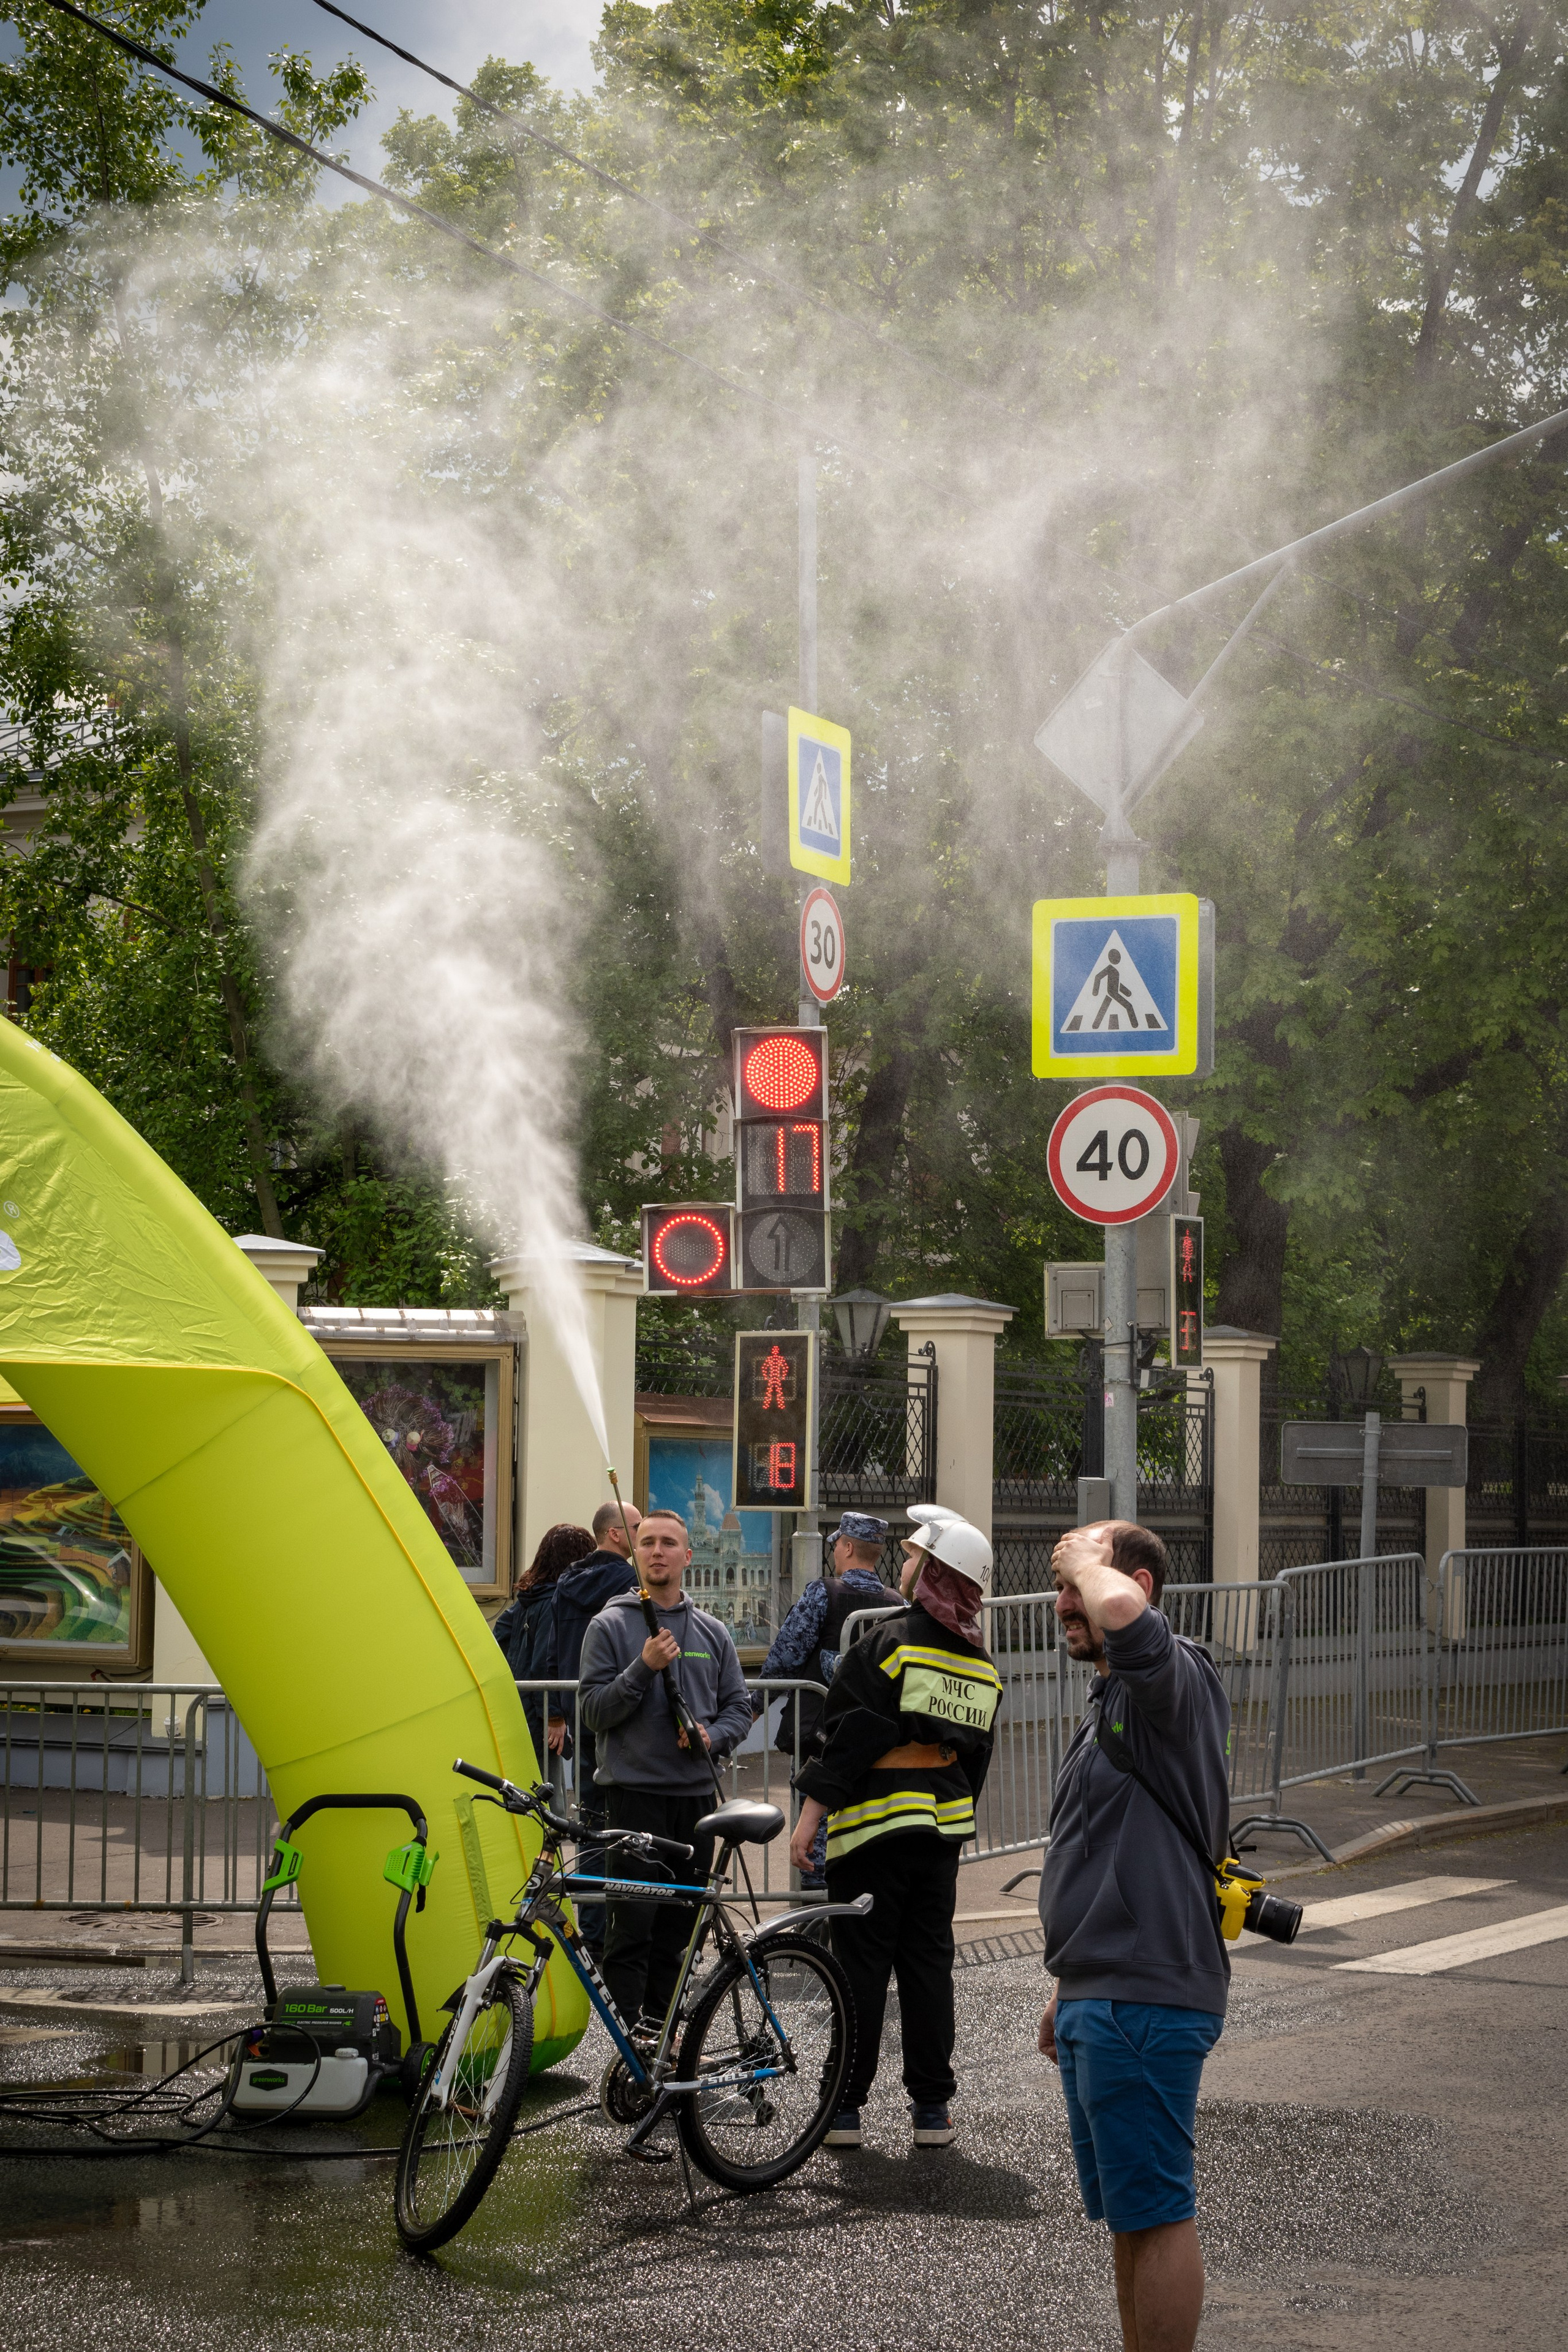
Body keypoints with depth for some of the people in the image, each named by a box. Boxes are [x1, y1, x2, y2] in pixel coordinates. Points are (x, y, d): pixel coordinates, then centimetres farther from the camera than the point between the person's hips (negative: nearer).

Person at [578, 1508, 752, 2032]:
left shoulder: (713, 1632, 14)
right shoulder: (611, 1626, 2)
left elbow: (739, 1708, 15)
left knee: (679, 1929, 8)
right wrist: (644, 1668, -17)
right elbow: (594, 1712, -4)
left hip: (697, 1794, 4)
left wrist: (712, 1736, -6)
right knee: (632, 1926, -9)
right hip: (634, 1792, -4)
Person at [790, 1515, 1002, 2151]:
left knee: (861, 1963, 0)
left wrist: (812, 1811, -13)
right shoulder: (982, 1666, 9)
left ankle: (845, 2106, 4)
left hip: (874, 1825, -6)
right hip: (944, 1826, 6)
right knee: (929, 1962, 11)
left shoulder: (890, 1641, -12)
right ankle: (932, 2106, 12)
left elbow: (850, 1735, -16)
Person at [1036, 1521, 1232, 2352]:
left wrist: (1089, 1556, -18)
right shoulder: (1111, 1701, 19)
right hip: (1103, 2003, 10)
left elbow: (1122, 1611, -39)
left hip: (1144, 2004, -10)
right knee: (1127, 2216, 16)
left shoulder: (1174, 1681, -14)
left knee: (1154, 2213, -5)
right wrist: (1071, 1990, 27)